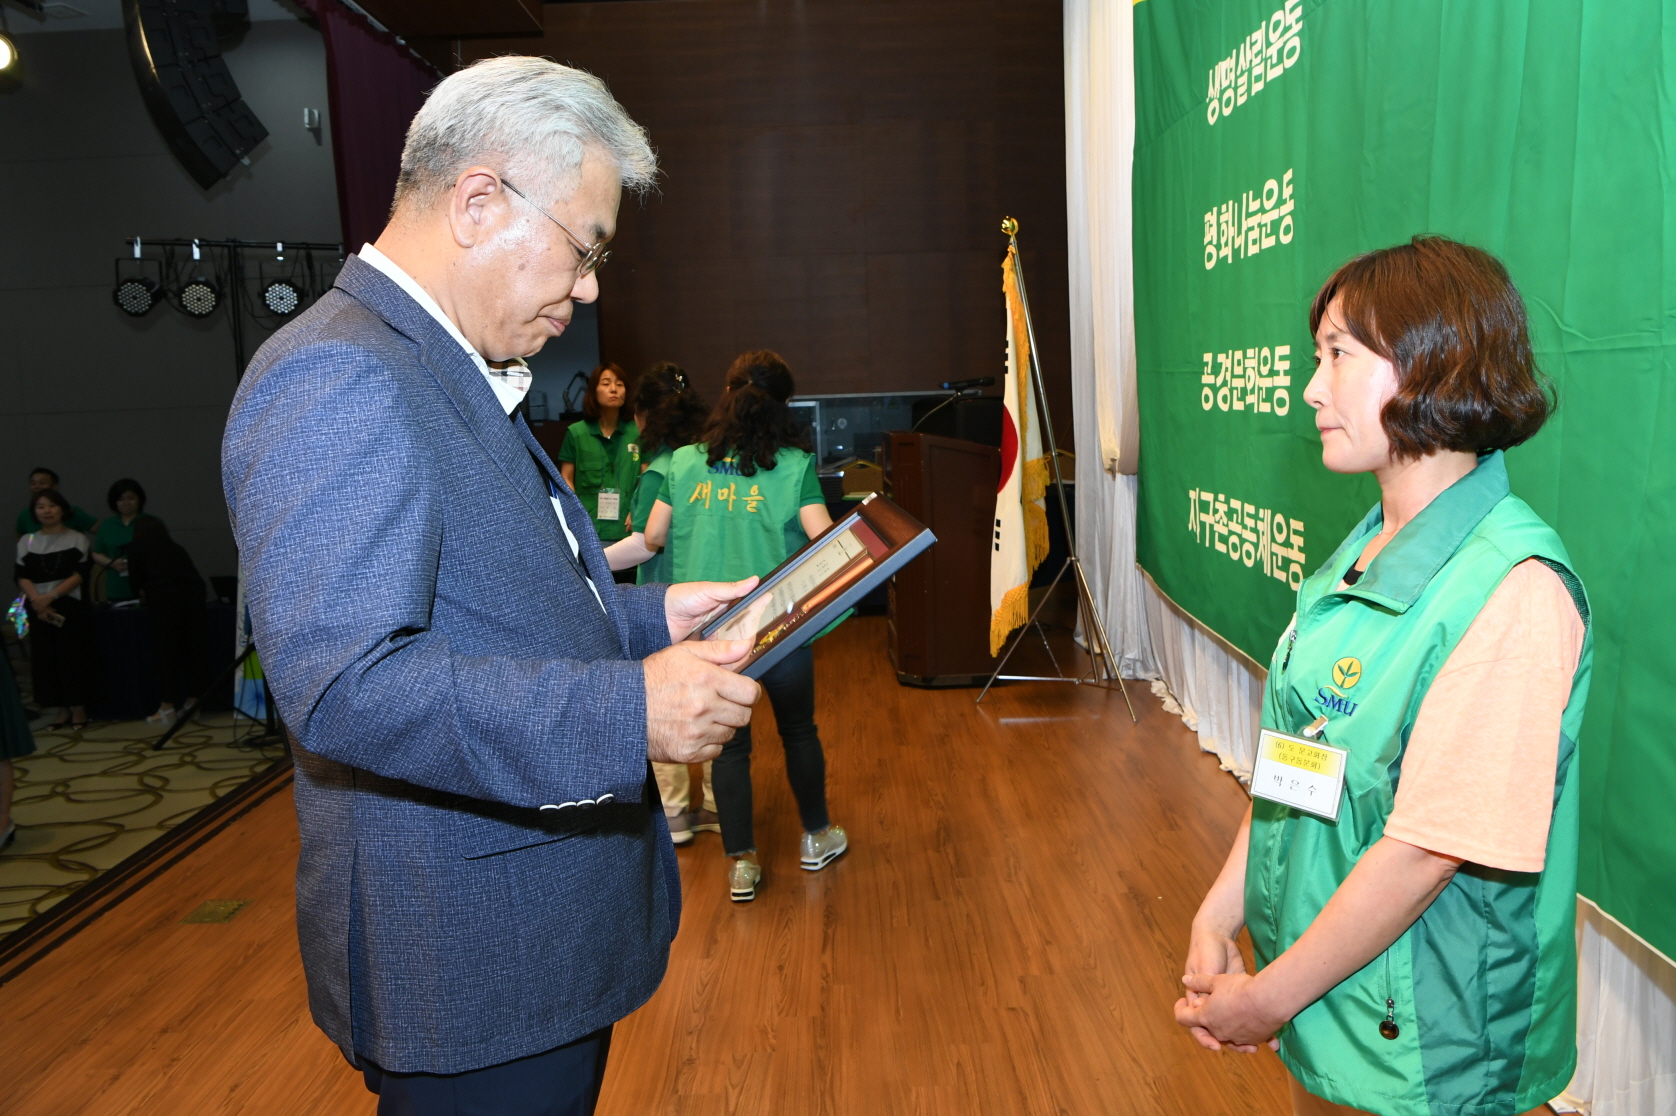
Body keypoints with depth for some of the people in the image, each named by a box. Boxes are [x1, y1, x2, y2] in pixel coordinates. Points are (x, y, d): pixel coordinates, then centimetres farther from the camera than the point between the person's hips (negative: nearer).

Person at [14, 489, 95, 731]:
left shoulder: (77, 539, 3)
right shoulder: (26, 542, 11)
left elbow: (79, 575, -6)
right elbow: (21, 576, 3)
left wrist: (50, 596, -15)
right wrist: (36, 600, -14)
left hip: (71, 606, -3)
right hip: (40, 609, 3)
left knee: (73, 656, -3)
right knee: (46, 658, 3)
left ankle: (79, 708, 6)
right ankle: (65, 709, 12)